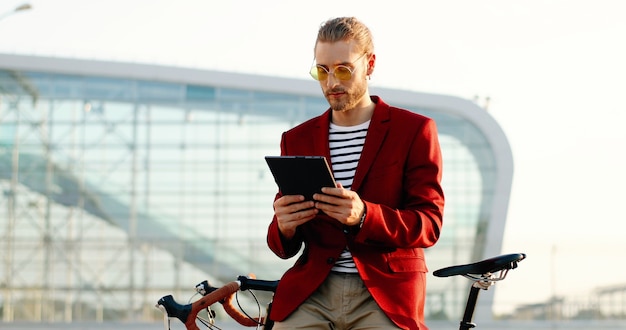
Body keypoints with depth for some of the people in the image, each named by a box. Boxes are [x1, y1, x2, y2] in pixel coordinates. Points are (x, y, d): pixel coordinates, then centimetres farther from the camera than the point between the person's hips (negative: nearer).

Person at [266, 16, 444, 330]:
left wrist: (363, 216, -22)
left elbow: (429, 225, -5)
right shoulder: (297, 139, 13)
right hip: (309, 293, 3)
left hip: (386, 294, -2)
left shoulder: (414, 130, 3)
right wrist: (284, 228, -11)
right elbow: (284, 248, 14)